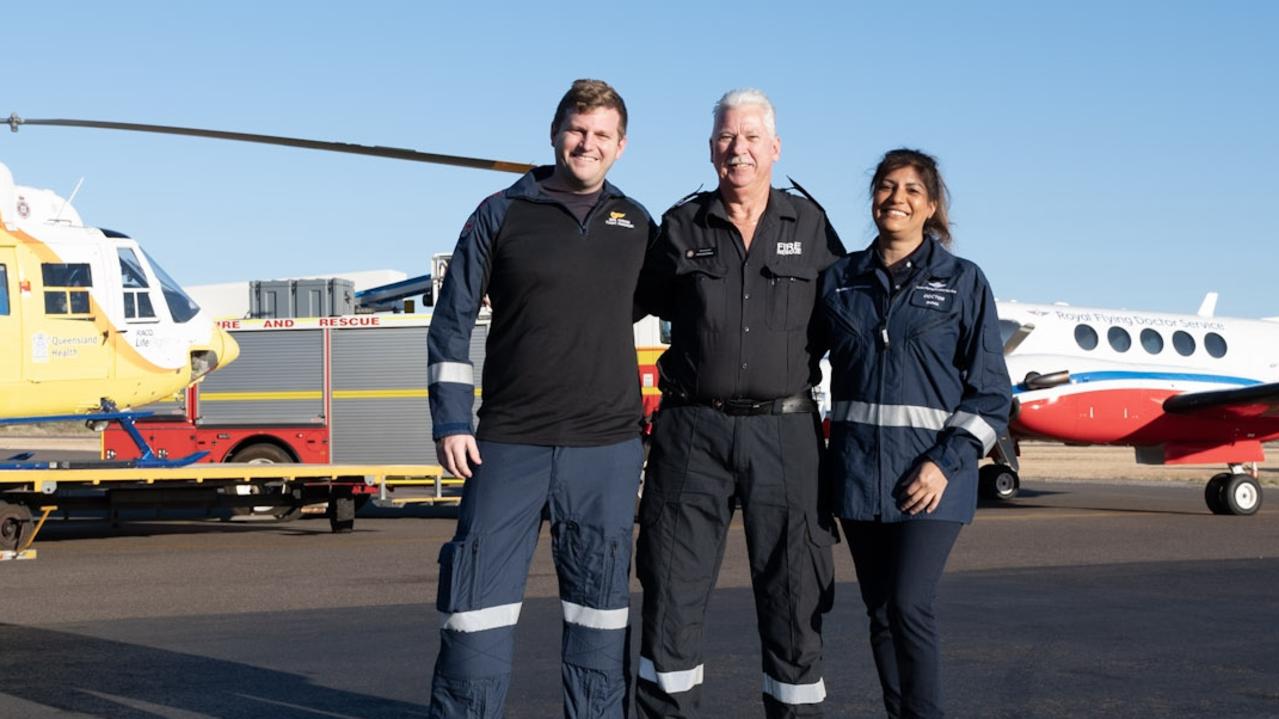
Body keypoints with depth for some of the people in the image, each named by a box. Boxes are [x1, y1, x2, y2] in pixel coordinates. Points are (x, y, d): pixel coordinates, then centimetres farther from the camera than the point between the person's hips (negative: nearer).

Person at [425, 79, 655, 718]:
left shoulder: (636, 225, 10)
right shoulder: (501, 215, 2)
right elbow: (452, 322, 2)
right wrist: (450, 424, -5)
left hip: (608, 449, 2)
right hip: (509, 444, -2)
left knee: (600, 604, 8)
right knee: (479, 594, -3)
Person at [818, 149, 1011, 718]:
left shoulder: (963, 282, 1)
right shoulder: (840, 279, 8)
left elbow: (990, 391, -1)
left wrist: (947, 462, -11)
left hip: (931, 474, -3)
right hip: (858, 471, 3)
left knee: (908, 605, -14)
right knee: (879, 614, 7)